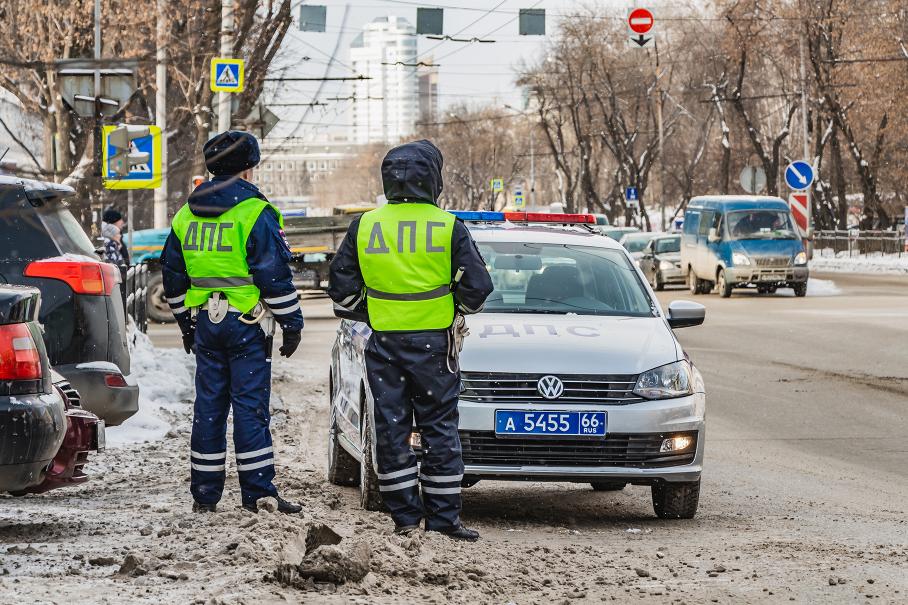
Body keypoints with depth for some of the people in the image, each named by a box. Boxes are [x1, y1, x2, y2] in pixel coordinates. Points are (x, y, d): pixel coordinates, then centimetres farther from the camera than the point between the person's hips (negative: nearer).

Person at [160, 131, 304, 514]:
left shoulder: (186, 216, 11)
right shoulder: (255, 212, -10)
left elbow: (173, 274, 18)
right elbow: (275, 275, -12)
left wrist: (185, 323, 26)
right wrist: (292, 323, -6)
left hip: (205, 323, 6)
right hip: (246, 324, -6)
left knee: (209, 405, 10)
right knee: (250, 406, -5)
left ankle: (204, 493, 11)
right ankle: (257, 493, -6)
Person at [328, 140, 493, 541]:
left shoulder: (364, 226, 1)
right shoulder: (449, 227, -6)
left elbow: (342, 288, 6)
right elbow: (476, 287, -2)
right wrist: (460, 309, 18)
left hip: (383, 343, 2)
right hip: (433, 344, -2)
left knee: (391, 429, 8)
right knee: (439, 430, 6)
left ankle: (405, 516, 8)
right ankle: (443, 517, 4)